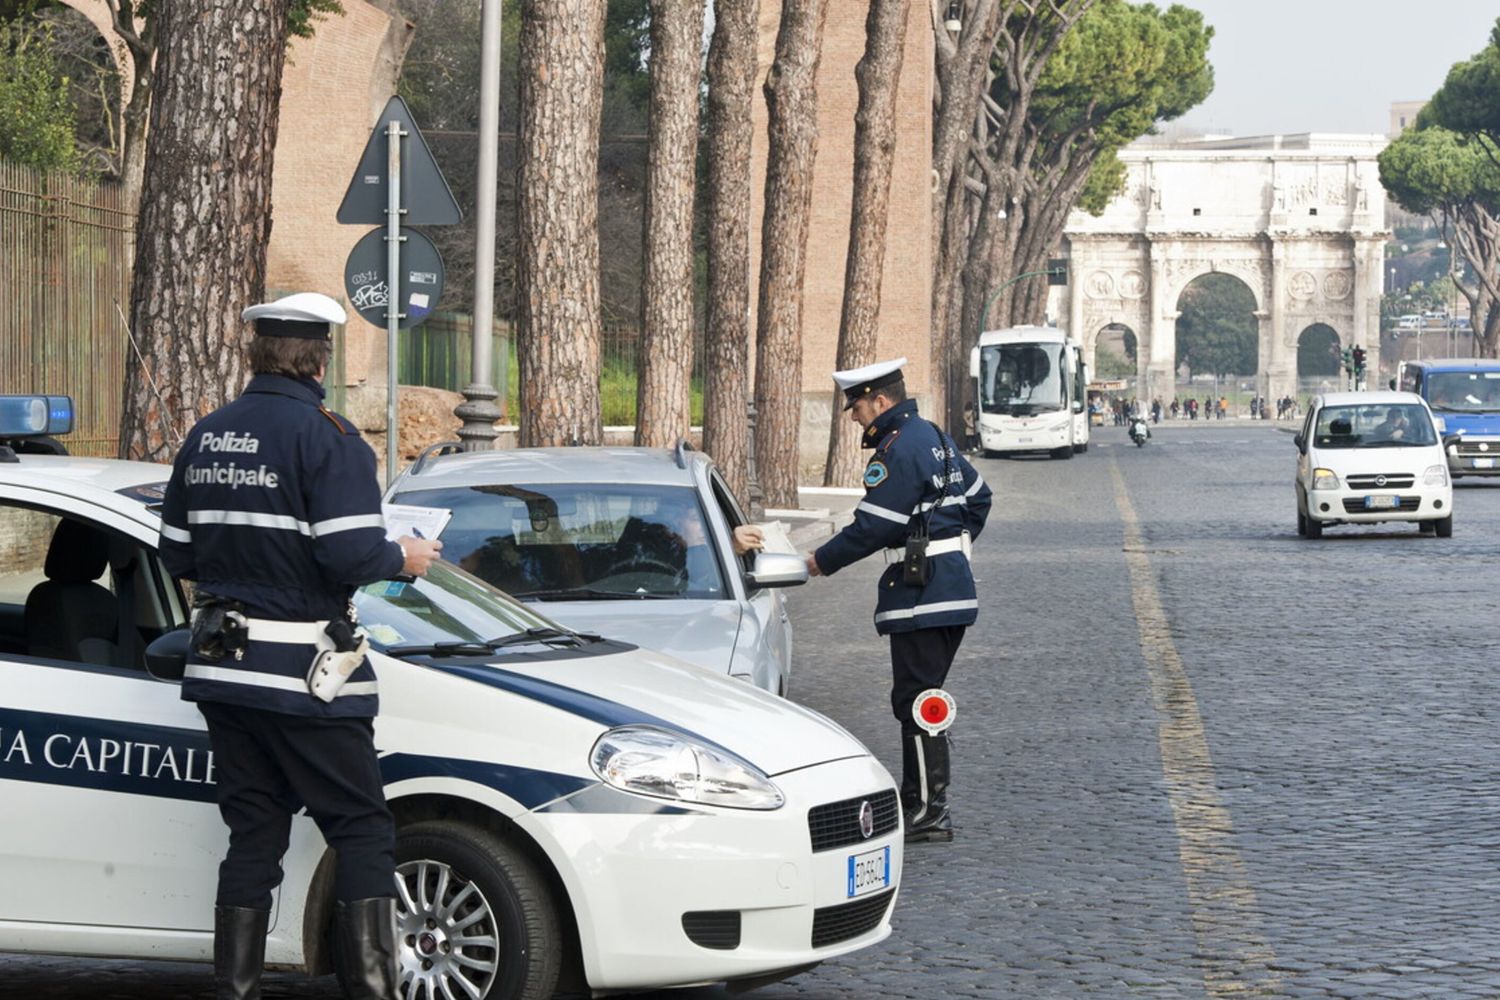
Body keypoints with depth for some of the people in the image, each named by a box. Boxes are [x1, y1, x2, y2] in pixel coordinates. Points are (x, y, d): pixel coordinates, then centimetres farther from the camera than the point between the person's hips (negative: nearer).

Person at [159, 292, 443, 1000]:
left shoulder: (205, 437, 9)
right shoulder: (326, 437, -12)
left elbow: (178, 555, 13)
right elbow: (352, 554, -21)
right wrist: (404, 559, -2)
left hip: (222, 673, 6)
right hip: (301, 676, -6)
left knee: (252, 835, 13)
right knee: (362, 832, 2)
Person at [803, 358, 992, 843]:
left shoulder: (899, 451, -16)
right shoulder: (934, 438, 15)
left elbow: (873, 526, -18)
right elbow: (977, 498, 25)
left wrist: (822, 561, -7)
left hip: (921, 595, -10)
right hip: (953, 587, 10)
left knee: (915, 701, -7)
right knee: (923, 697, 15)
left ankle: (928, 812, -6)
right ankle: (921, 799, 20)